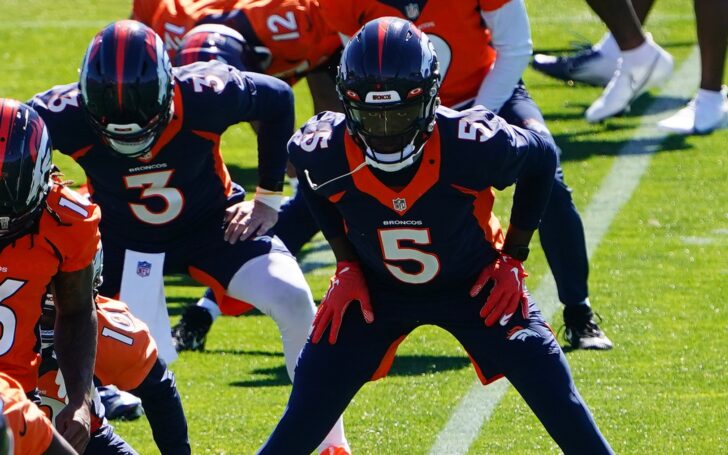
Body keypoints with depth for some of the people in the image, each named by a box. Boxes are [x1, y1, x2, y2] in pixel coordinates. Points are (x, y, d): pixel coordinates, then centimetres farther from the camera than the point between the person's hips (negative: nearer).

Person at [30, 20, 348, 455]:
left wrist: (268, 198, -8)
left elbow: (278, 98, -11)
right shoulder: (65, 116, -31)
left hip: (213, 223, -1)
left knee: (294, 301, -19)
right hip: (123, 236, 1)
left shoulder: (205, 96, -33)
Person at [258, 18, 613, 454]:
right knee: (307, 414, -4)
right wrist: (347, 265, -2)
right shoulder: (327, 152, -27)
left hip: (476, 288, -1)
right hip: (373, 291, 1)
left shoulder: (471, 146, -34)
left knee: (561, 408, -8)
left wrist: (513, 258, -8)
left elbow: (541, 157, -11)